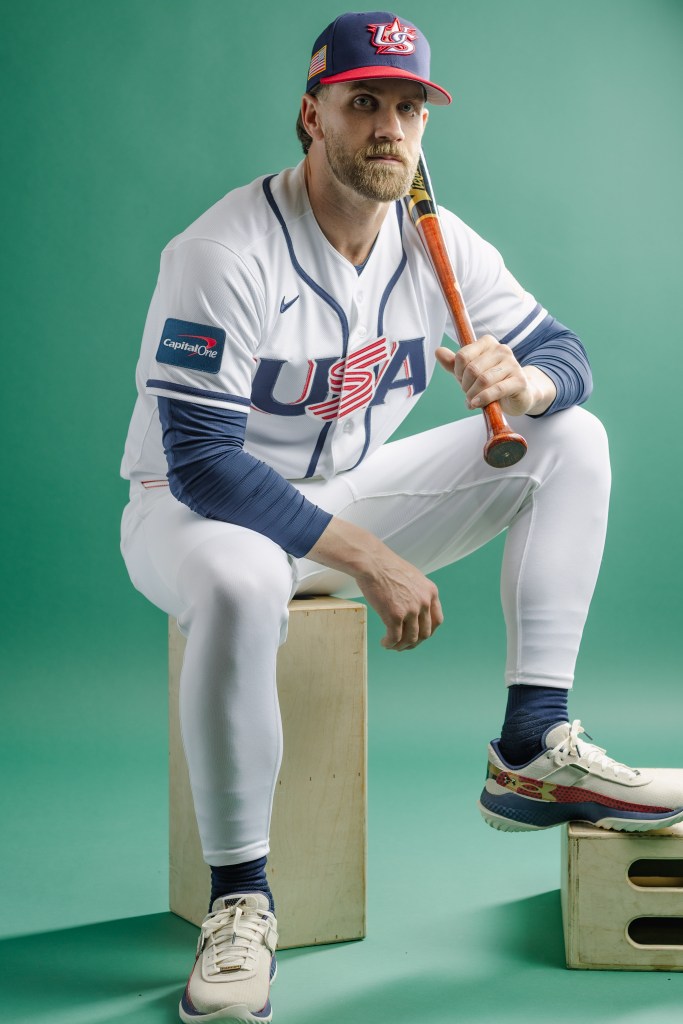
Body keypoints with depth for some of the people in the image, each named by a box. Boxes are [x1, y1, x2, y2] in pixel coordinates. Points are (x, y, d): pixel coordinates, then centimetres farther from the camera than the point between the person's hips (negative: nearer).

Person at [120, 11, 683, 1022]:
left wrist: (520, 381, -25)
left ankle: (532, 750, -9)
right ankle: (238, 895, -22)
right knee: (240, 584, -42)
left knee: (574, 440, -5)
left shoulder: (437, 244, -3)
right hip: (193, 510, -6)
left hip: (349, 495, 6)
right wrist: (367, 560, -30)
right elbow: (198, 460, -28)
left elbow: (566, 356, 2)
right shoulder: (227, 252, -23)